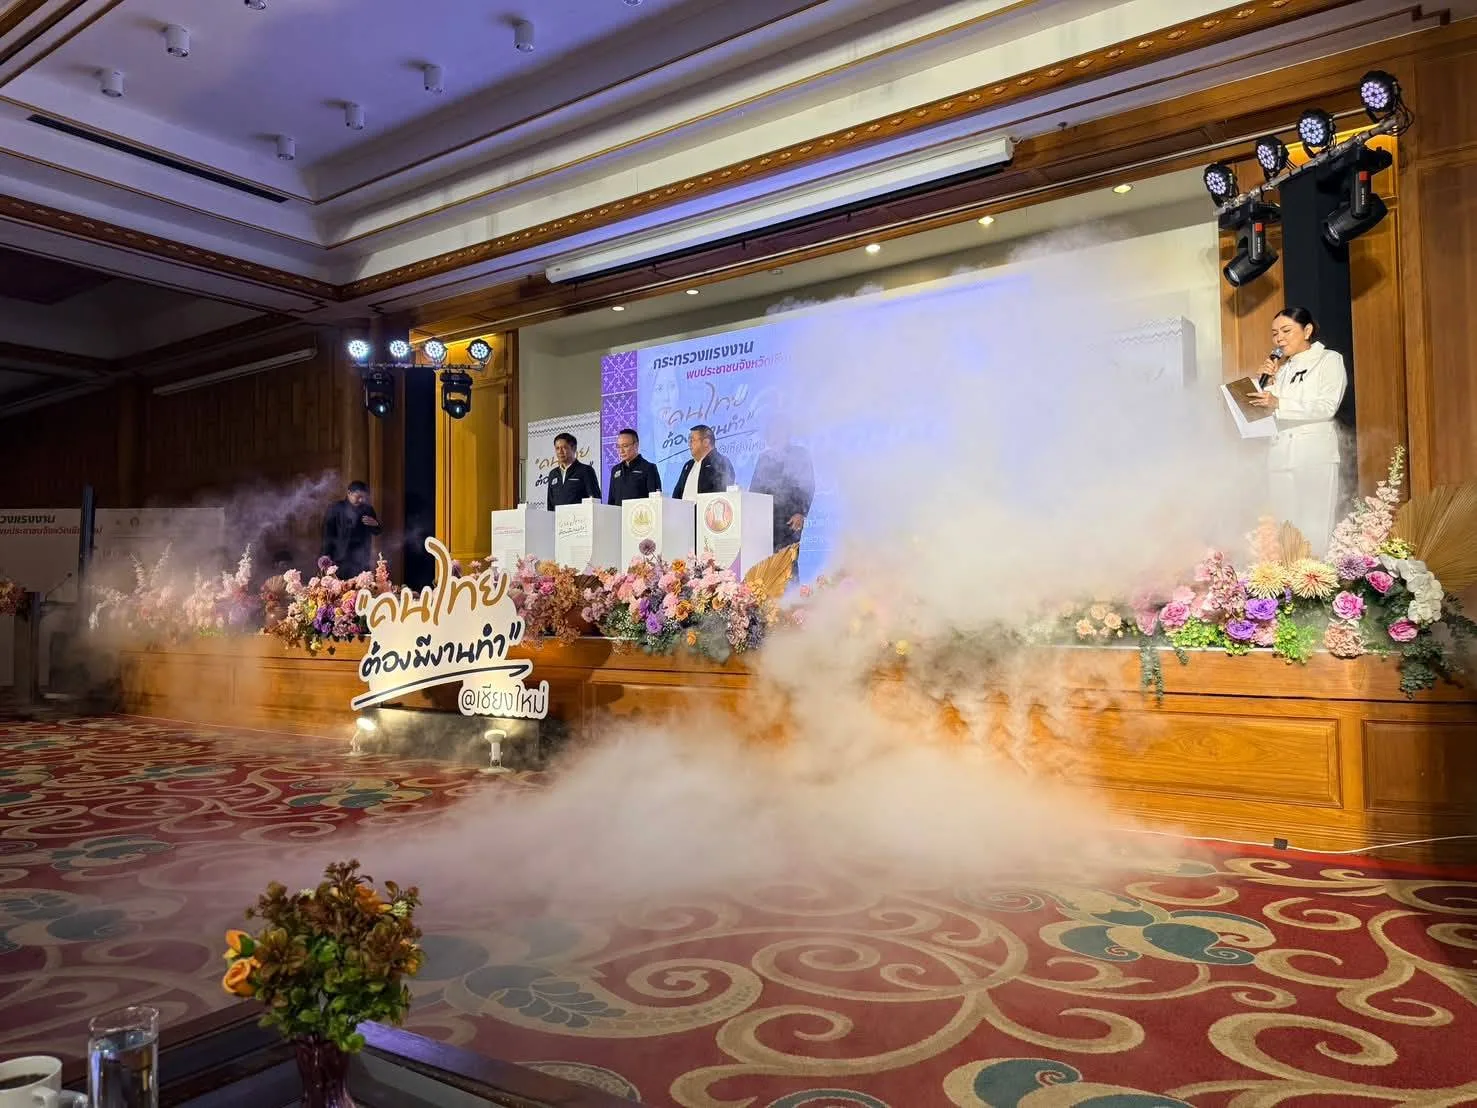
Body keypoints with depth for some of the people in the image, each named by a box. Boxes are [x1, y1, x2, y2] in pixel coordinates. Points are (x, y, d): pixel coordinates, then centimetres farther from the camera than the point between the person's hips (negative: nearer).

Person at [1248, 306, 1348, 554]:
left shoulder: (1330, 360, 5)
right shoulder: (1282, 368, 21)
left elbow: (1327, 407, -10)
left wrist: (1279, 404, -20)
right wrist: (1268, 381, 4)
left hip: (1315, 456, -5)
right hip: (1281, 455, 5)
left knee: (1315, 529, -9)